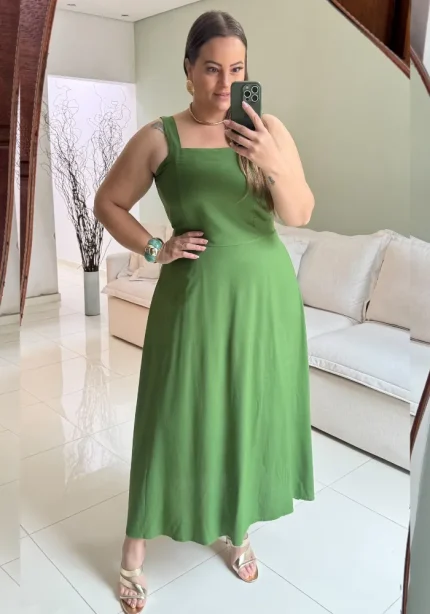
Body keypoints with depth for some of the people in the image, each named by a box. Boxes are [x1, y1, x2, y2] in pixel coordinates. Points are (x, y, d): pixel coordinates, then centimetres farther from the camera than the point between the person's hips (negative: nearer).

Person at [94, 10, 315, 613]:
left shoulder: (270, 129, 1)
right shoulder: (159, 137, -3)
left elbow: (300, 214, -7)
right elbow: (107, 203, 5)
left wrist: (275, 164, -25)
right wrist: (154, 249, -7)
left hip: (266, 294, 3)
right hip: (196, 296, -2)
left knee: (252, 412, 13)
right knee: (175, 418, 5)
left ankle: (239, 529, 39)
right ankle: (134, 554, 26)